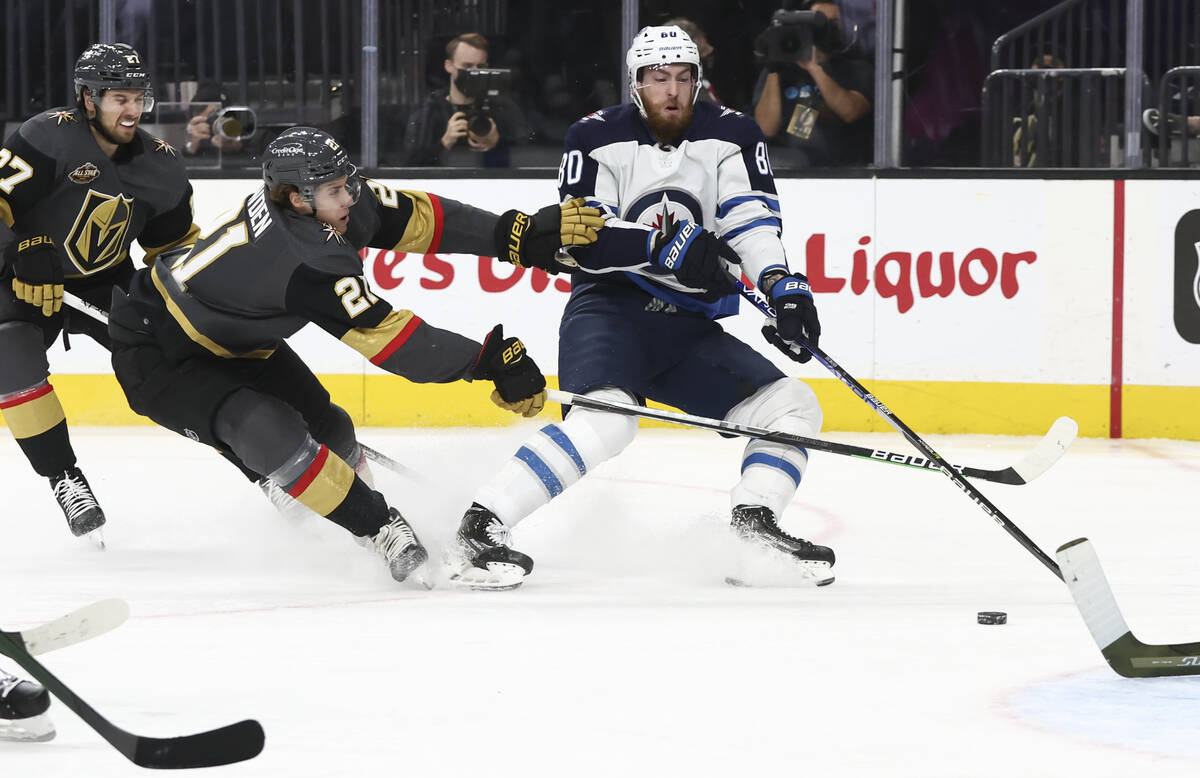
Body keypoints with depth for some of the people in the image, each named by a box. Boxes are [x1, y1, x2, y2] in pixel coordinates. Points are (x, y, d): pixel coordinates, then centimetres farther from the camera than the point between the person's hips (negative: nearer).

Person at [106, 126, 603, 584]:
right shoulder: (306, 261, -37)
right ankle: (383, 533, -22)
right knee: (269, 431, -28)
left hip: (233, 343, 10)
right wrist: (496, 361, -34)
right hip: (154, 354, -10)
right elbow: (395, 341, -36)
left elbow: (419, 219, -8)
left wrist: (523, 235, -15)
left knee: (328, 429, 7)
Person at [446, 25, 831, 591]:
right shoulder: (597, 138, -4)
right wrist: (663, 246, -27)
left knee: (791, 406, -2)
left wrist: (784, 288, -25)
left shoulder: (730, 135, 5)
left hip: (689, 330, 6)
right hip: (609, 311, -6)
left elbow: (752, 220, -7)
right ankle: (480, 527, -32)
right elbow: (578, 240, -14)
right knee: (607, 420, -32)